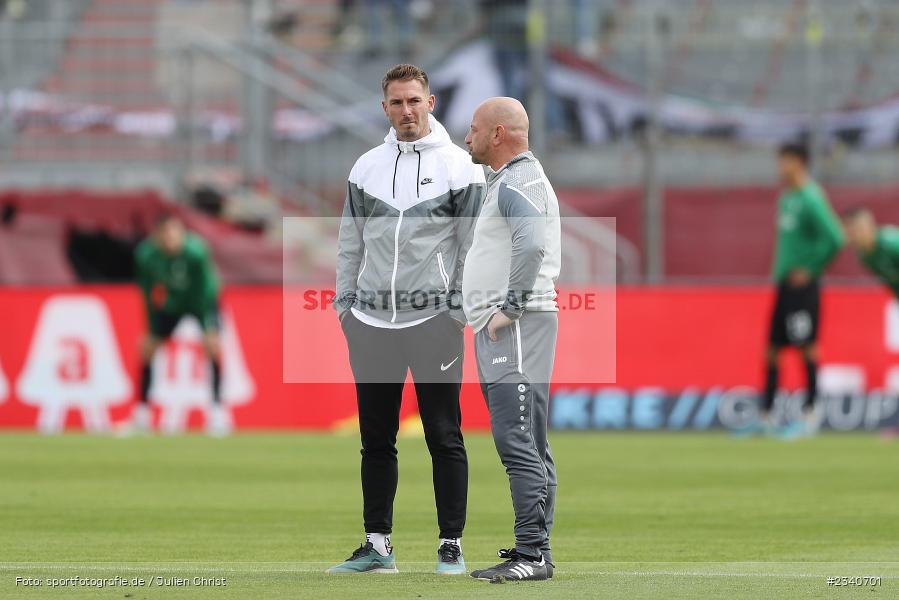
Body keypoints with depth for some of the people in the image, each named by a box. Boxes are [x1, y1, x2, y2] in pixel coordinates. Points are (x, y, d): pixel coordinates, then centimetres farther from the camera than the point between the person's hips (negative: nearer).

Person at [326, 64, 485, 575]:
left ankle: (451, 544, 3)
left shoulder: (459, 166, -1)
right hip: (371, 322, 4)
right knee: (376, 439, 7)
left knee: (444, 437, -2)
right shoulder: (366, 167, 10)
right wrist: (345, 301, 9)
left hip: (433, 320, -4)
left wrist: (459, 308, -8)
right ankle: (378, 546, 13)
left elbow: (474, 245, -2)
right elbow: (351, 241, 16)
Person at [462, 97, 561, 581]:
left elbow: (533, 242, -28)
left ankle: (532, 554, -18)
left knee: (517, 441, -14)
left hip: (516, 327, -11)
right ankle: (535, 548, 15)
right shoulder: (509, 182, 22)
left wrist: (511, 307, -23)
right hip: (498, 331, 11)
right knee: (529, 445, 12)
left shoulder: (519, 183, -11)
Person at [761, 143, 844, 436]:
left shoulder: (810, 199, -14)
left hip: (802, 285, -9)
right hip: (783, 284, 9)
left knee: (806, 346, -5)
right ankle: (765, 414, 13)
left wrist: (811, 269, -14)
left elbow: (834, 239, -21)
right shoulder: (787, 198, 14)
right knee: (772, 348, 9)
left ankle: (809, 413, -1)